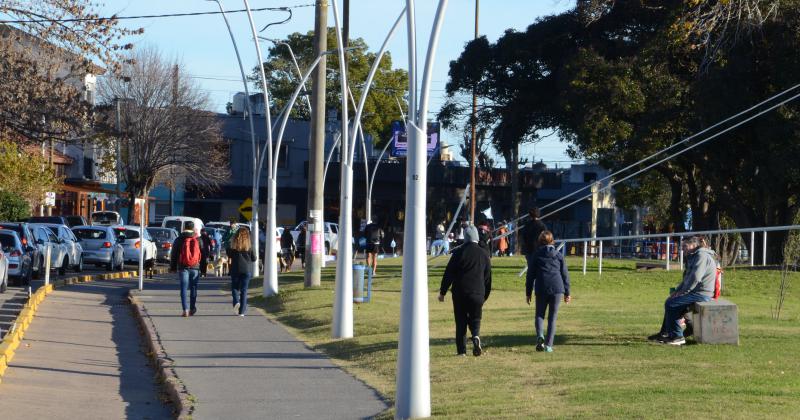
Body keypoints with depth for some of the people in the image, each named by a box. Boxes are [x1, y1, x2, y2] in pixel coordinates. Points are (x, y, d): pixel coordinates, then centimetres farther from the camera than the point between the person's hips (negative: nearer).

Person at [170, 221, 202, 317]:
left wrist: (173, 267, 11)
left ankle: (185, 309, -12)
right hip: (195, 268, 1)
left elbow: (173, 254, 3)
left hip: (183, 267, -1)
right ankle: (192, 308, 19)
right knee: (193, 288, 12)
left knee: (184, 289, -1)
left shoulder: (179, 240, -1)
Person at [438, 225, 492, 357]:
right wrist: (485, 296, 21)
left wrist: (442, 292, 5)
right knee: (475, 320, 13)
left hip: (460, 293, -1)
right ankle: (476, 336, -17)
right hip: (477, 294, 1)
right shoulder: (484, 254, 5)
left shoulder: (459, 253, -4)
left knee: (461, 322, 7)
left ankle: (461, 350, 3)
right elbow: (488, 278, 11)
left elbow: (449, 274, -4)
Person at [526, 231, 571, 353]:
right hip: (557, 288, 1)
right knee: (552, 317, 8)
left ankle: (540, 336, -16)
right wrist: (567, 293, 17)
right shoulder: (558, 255, 9)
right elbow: (565, 275, 11)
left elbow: (530, 275, 6)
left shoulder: (537, 255, 5)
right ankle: (549, 345, 3)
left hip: (541, 289, -1)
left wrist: (528, 293, 12)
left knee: (539, 315, 11)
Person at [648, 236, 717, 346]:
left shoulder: (702, 256, -14)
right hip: (697, 292, 11)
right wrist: (677, 290, 12)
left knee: (671, 304, -15)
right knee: (670, 301, 17)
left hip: (701, 294, -11)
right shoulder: (694, 257, 21)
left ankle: (677, 337, -13)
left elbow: (695, 278, -24)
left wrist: (683, 292, -14)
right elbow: (687, 279, 26)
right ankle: (664, 333, 20)